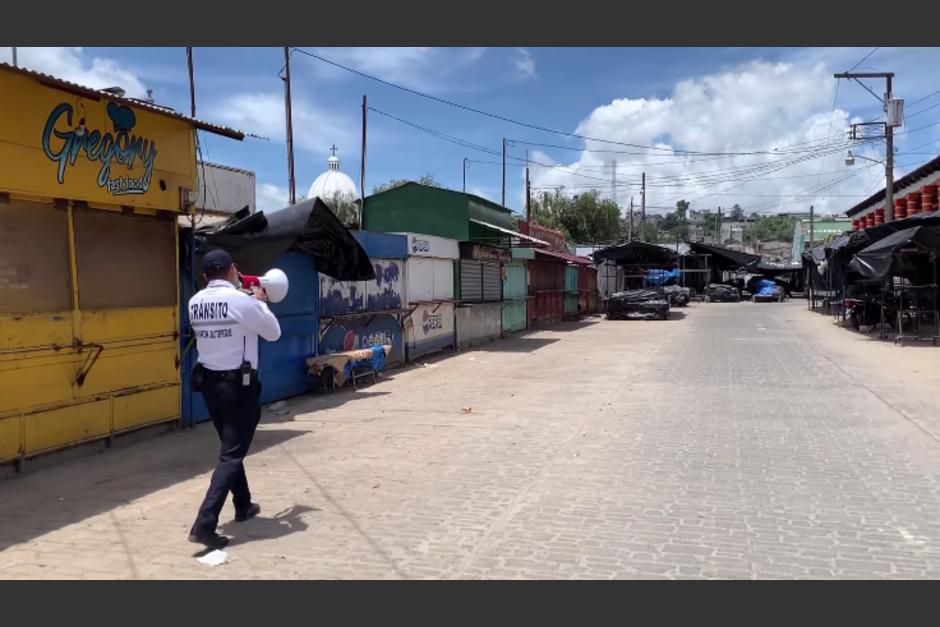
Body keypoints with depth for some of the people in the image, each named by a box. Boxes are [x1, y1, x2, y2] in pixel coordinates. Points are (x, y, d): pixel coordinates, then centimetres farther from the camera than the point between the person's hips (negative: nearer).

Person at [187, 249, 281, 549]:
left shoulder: (195, 302, 2)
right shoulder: (242, 300, -17)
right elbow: (273, 332, -5)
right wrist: (260, 302, 9)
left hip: (209, 382, 7)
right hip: (239, 385, -7)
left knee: (231, 448, 23)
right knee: (231, 455, -3)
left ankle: (243, 506, 38)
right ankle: (204, 524, -11)